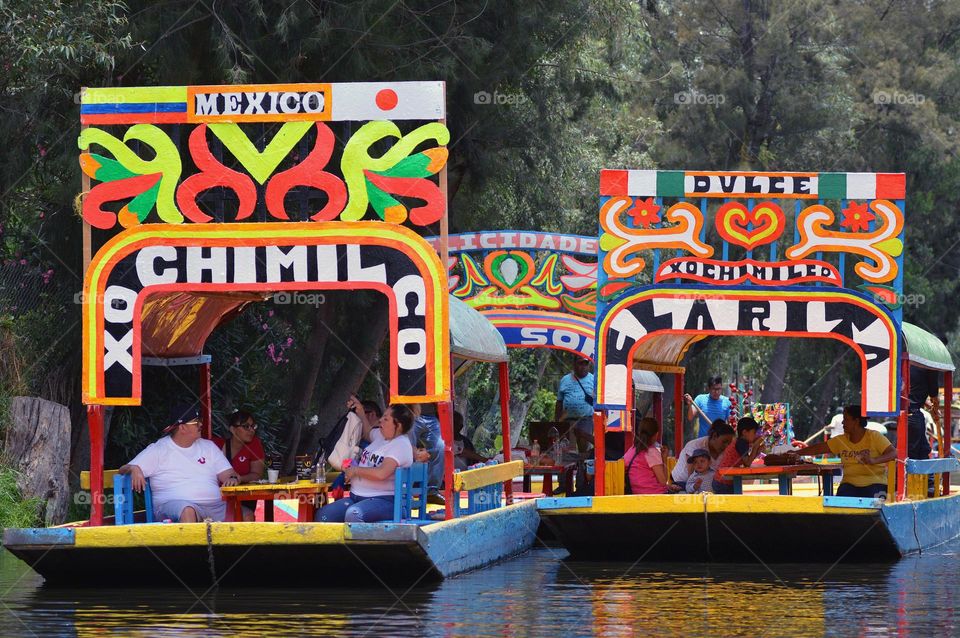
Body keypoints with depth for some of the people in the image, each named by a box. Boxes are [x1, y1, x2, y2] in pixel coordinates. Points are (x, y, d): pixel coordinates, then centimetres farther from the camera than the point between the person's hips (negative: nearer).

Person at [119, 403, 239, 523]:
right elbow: (123, 470, 3)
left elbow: (227, 473, 17)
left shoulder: (208, 446, 20)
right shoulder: (158, 450, 7)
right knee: (188, 511, -41)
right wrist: (133, 469, -23)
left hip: (214, 507, 4)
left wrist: (232, 479, -9)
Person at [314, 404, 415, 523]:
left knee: (353, 514, -40)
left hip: (383, 501, -10)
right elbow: (367, 432, 43)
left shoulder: (401, 445, -12)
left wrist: (355, 470, -11)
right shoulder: (380, 435, 16)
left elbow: (381, 473, -25)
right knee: (322, 515, -9)